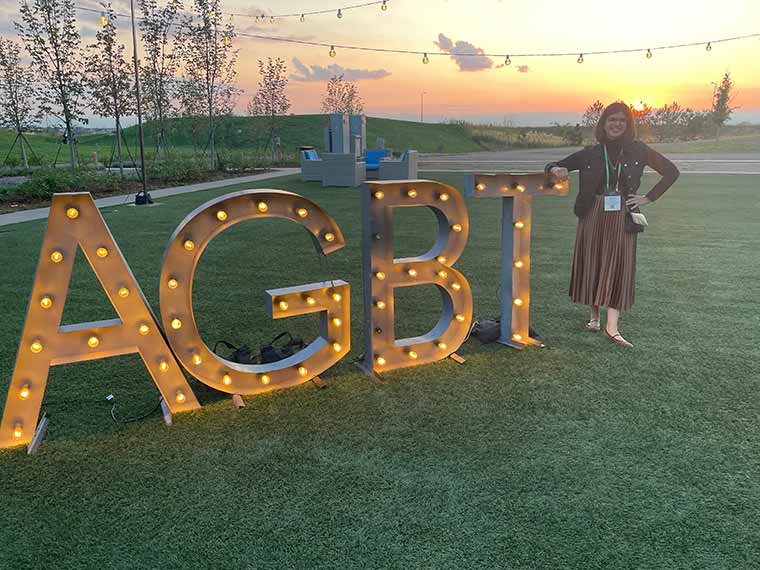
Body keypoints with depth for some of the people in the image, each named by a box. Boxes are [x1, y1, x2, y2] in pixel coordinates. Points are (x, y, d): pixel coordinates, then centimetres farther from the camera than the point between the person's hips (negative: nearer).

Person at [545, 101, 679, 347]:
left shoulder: (638, 151, 3)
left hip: (622, 219, -1)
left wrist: (649, 198, 1)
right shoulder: (589, 154, 3)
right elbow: (553, 166, 8)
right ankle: (594, 317, 23)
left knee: (619, 268, -4)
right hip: (593, 217, 1)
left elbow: (671, 171, 9)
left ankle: (612, 326, -7)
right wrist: (556, 169, -16)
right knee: (592, 265, 6)